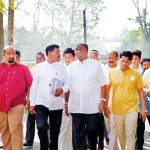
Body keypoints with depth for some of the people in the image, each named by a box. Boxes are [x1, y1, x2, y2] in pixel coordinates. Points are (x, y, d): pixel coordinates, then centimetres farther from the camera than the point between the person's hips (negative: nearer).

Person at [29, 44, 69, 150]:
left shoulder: (62, 67, 7)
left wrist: (62, 89, -18)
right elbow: (34, 86, 6)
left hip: (57, 104, 2)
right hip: (42, 103, -1)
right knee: (41, 127, -17)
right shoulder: (39, 67, 5)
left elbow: (67, 84, 5)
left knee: (55, 131, 8)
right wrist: (32, 103, 3)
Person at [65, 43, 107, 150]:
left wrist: (102, 100, -6)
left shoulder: (96, 65, 2)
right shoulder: (72, 66, 9)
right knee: (78, 134, 3)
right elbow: (68, 86, 10)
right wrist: (66, 103, 7)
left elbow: (102, 84, 2)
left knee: (92, 132, 6)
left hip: (93, 107, -2)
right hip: (76, 107, 2)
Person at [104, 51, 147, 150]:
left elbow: (141, 92, 4)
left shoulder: (136, 74, -1)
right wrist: (106, 106, 4)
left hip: (131, 109, -2)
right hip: (117, 109, 2)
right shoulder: (112, 73, 3)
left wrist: (144, 109, 2)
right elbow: (107, 90, 8)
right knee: (120, 134, 12)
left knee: (130, 135, -5)